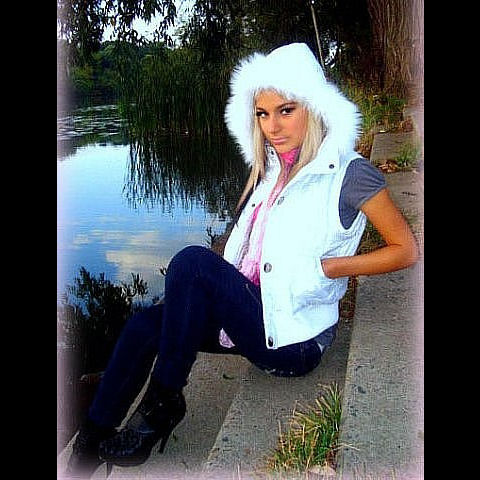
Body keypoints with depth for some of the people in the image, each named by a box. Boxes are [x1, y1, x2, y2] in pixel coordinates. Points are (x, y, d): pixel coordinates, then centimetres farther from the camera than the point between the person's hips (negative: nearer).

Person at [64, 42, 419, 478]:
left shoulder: (349, 172, -8)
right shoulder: (272, 171, 13)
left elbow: (407, 250, -6)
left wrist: (325, 267, -14)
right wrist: (217, 289, 4)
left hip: (295, 339, -7)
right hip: (249, 313, 7)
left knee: (192, 261, -25)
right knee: (145, 325, -12)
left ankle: (162, 404, -12)